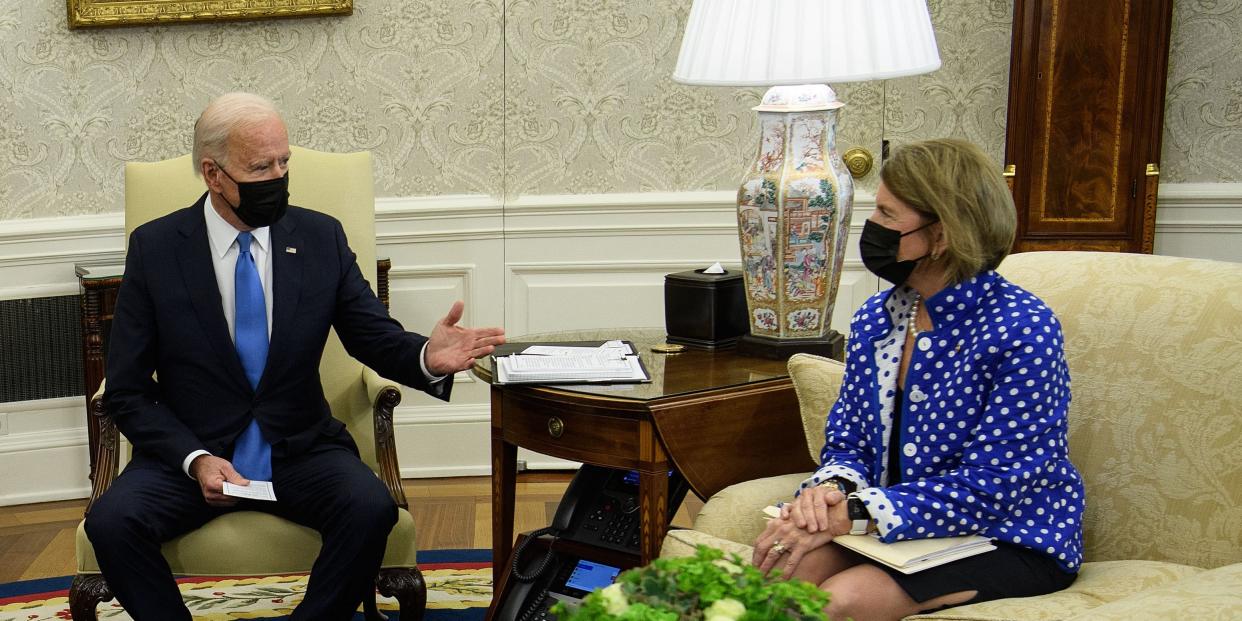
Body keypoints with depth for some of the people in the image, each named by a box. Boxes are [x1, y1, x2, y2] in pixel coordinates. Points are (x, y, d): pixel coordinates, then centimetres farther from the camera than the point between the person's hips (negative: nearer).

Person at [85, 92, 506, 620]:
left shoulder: (322, 238, -1)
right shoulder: (154, 248, -4)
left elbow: (377, 338, 1)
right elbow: (126, 391, -1)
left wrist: (427, 357, -24)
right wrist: (195, 458, -17)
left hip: (299, 451, 1)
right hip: (189, 452, 0)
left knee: (371, 508, -28)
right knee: (112, 521, -27)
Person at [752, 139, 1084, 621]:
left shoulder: (1022, 330, -18)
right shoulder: (875, 318, 3)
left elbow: (991, 488, -21)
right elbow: (848, 445, 8)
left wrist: (852, 515, -26)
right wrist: (830, 489, -17)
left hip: (1011, 541, -5)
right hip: (902, 528, 6)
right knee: (779, 563, -23)